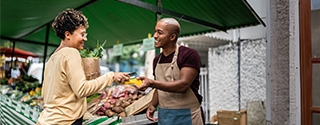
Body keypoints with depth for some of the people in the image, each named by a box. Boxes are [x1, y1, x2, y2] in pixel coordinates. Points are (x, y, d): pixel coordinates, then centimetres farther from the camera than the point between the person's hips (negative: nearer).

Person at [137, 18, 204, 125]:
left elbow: (182, 85, -22)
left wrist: (151, 83, -28)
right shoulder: (157, 60, 8)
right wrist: (152, 105, -1)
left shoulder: (189, 55, -13)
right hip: (163, 116, 6)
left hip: (186, 116, -6)